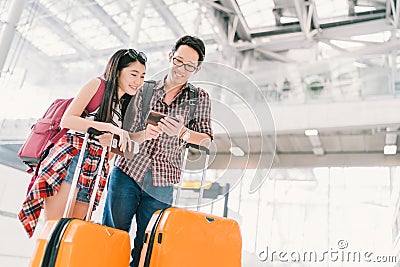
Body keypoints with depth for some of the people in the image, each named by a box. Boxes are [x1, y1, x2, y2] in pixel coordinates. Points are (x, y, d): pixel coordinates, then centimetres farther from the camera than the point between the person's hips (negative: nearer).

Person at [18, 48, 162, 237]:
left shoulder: (125, 105, 18)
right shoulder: (98, 84, -1)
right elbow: (66, 121, -11)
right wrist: (109, 127, -17)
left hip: (94, 170, 6)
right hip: (70, 158, -6)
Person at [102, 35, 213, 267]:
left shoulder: (200, 98, 8)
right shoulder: (145, 90, 11)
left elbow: (207, 141, 0)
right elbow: (127, 129, 17)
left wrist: (182, 132, -19)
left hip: (161, 185, -1)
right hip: (127, 172, 1)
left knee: (145, 248, 5)